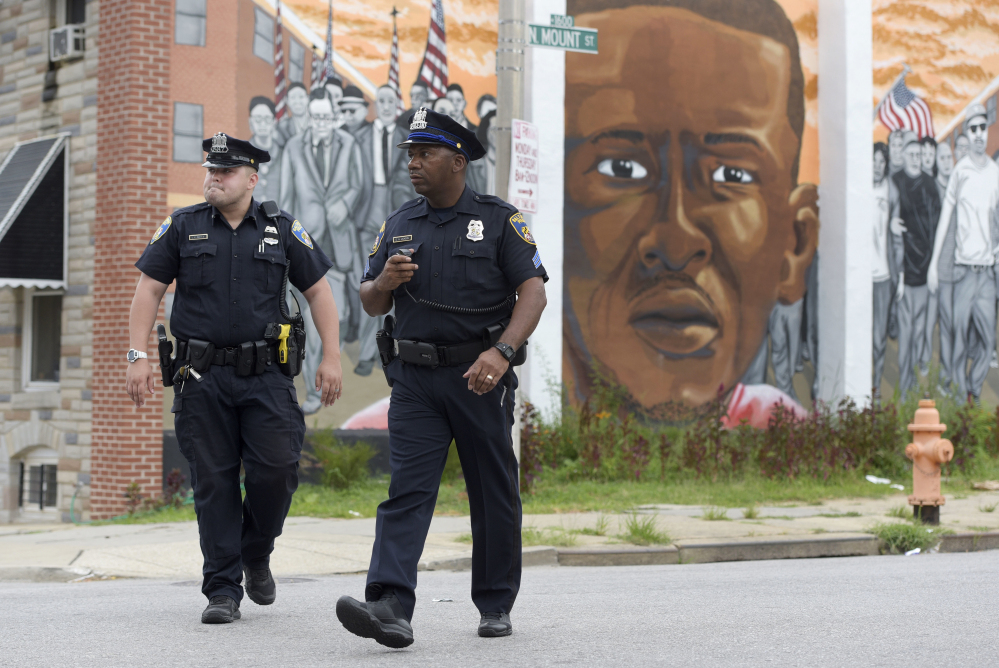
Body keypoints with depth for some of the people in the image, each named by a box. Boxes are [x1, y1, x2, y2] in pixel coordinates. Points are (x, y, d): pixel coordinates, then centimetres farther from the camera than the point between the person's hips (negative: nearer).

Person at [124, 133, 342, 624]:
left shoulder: (282, 230, 7)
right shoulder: (181, 227, 7)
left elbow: (318, 291, 10)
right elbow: (148, 289, 6)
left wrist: (331, 357, 2)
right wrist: (138, 356, -3)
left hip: (266, 377, 0)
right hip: (202, 379, 0)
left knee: (277, 469, -9)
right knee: (213, 481, 0)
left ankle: (256, 554, 19)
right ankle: (223, 591, 6)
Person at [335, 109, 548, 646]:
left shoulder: (499, 220, 0)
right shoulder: (399, 226, 12)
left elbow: (533, 291, -9)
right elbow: (370, 305, 16)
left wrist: (501, 351, -23)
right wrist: (383, 283, -8)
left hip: (480, 378, -2)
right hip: (415, 379, 3)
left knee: (493, 493, 6)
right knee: (406, 488, -10)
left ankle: (496, 606, 19)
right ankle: (390, 607, -20)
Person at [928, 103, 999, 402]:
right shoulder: (959, 172, -3)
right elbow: (945, 218, -1)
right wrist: (934, 262, -3)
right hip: (964, 266, -3)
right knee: (961, 331, -1)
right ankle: (960, 391, 11)